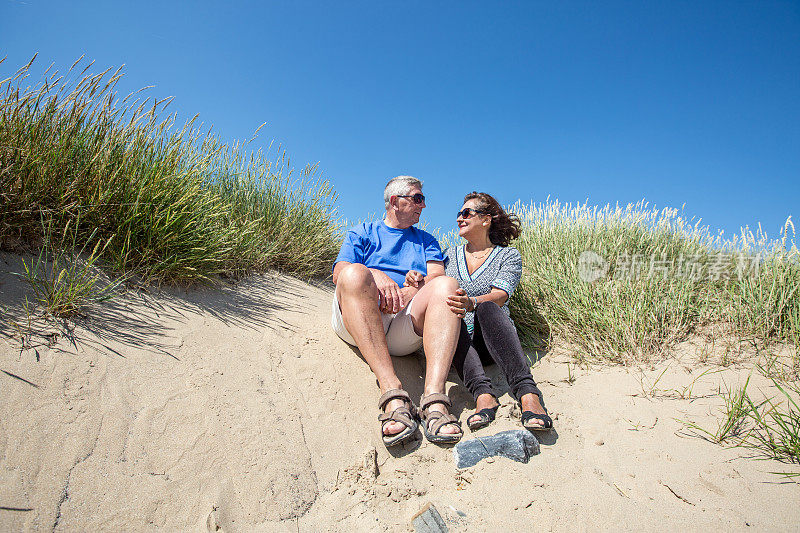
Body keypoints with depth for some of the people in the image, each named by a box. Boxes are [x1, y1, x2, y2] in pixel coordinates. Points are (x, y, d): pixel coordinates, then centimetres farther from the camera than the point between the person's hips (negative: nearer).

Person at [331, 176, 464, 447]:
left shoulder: (426, 240, 29)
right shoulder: (361, 233, 23)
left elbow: (436, 276, 9)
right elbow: (339, 272, 4)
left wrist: (409, 292, -13)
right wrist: (375, 275, -17)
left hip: (407, 326, 1)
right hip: (355, 321, -1)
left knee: (447, 284, -26)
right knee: (355, 274, -32)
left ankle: (434, 399, -45)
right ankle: (392, 393, -45)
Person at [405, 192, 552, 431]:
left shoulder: (509, 255, 8)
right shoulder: (450, 254, 20)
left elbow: (499, 296, -10)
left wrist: (472, 303, -33)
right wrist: (420, 281, -13)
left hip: (494, 342, -2)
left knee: (486, 307, -34)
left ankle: (528, 393, -47)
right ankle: (483, 394, -46)